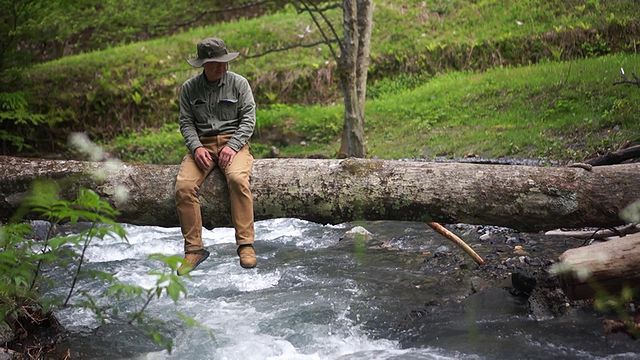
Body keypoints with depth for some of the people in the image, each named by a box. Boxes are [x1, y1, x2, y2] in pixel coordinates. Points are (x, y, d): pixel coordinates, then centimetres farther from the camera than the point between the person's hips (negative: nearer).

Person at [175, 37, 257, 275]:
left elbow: (248, 118, -1)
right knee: (183, 186, -24)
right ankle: (194, 248, -17)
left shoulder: (239, 83, 3)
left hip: (233, 141, -2)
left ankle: (245, 245, -29)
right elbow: (186, 122, 6)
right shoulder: (189, 88, 9)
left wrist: (232, 146, -15)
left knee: (238, 179, -34)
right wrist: (196, 147, -13)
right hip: (202, 144, 2)